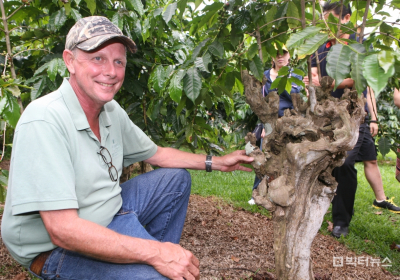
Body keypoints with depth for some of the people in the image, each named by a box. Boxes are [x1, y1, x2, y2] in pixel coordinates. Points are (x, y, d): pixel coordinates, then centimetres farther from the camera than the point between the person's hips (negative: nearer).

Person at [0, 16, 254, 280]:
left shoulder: (111, 111, -2)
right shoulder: (44, 122, -28)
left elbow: (155, 153, 15)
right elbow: (62, 231, -33)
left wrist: (216, 162, 10)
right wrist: (155, 253, -34)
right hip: (54, 248, -8)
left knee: (177, 179, 13)